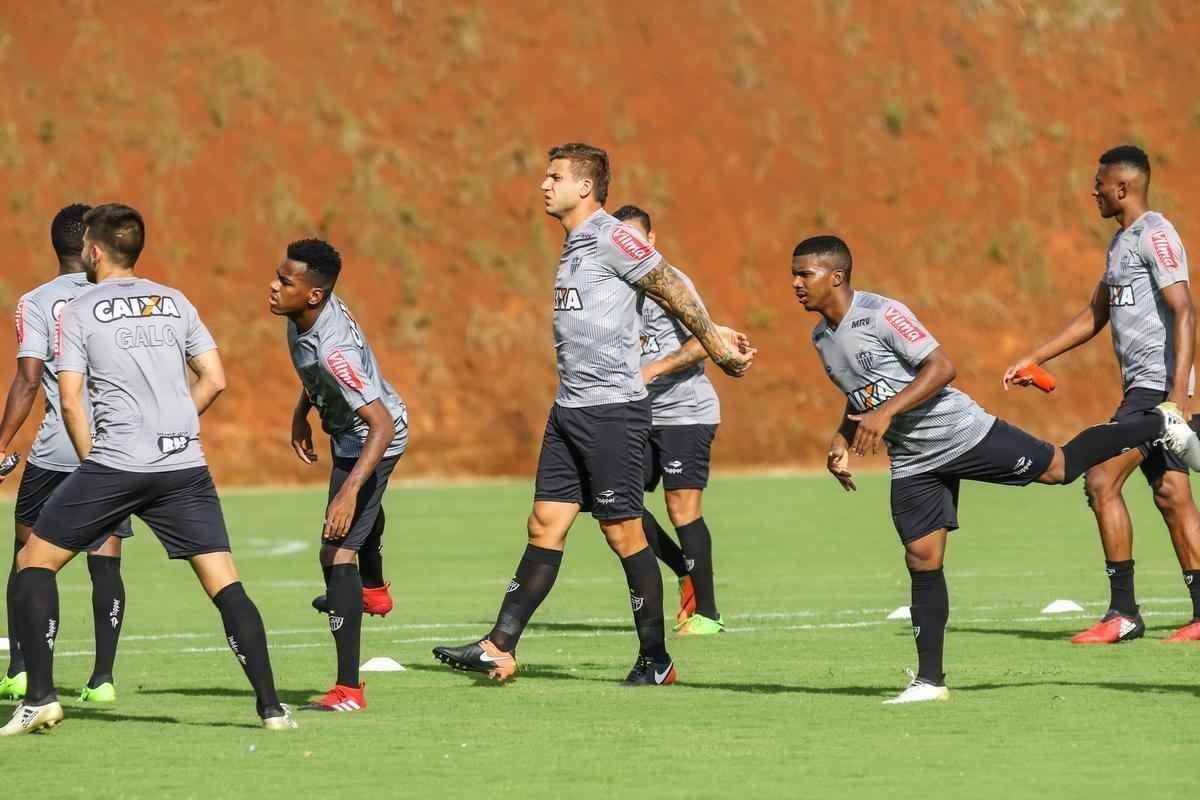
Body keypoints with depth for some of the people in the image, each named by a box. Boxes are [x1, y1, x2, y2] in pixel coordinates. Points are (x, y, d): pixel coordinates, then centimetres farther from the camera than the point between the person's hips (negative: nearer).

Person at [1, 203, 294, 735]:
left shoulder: (80, 311, 4)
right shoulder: (175, 303, 14)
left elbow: (70, 399, -3)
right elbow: (214, 380, 11)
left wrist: (92, 464, 7)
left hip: (113, 465, -3)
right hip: (184, 465, 3)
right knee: (224, 583, 4)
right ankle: (271, 706, -5)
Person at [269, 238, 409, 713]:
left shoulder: (333, 350, -41)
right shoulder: (308, 313, -16)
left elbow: (382, 425, -44)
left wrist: (349, 490, -52)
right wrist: (301, 412, 12)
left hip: (371, 440, -10)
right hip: (352, 431, 10)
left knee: (338, 552, -17)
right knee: (363, 512, 38)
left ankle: (348, 691, -19)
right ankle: (373, 590, 69)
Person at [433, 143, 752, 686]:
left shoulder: (611, 238, -12)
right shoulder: (574, 243, 16)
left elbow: (675, 292, -8)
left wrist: (719, 351, -3)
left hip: (612, 409, -9)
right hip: (569, 409, 9)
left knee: (623, 533, -4)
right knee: (545, 526, 5)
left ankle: (655, 660, 4)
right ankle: (499, 648, 3)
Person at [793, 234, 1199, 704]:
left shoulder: (880, 314, -20)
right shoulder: (822, 338, 7)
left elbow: (941, 367, -24)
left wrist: (886, 412, -31)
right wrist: (842, 441, 7)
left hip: (963, 434, -7)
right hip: (912, 463, 7)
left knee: (1060, 467, 3)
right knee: (923, 560, 1)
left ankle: (1160, 425, 24)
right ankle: (930, 680, 4)